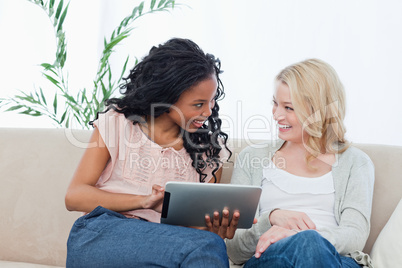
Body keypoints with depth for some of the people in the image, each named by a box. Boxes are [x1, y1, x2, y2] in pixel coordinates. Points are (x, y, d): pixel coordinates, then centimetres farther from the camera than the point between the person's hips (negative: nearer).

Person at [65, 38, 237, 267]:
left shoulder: (211, 149, 15)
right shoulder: (116, 123, 8)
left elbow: (203, 220, 18)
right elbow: (75, 196, 2)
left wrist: (217, 229, -9)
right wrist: (144, 201, -14)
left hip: (164, 248, 3)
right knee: (206, 246, -32)